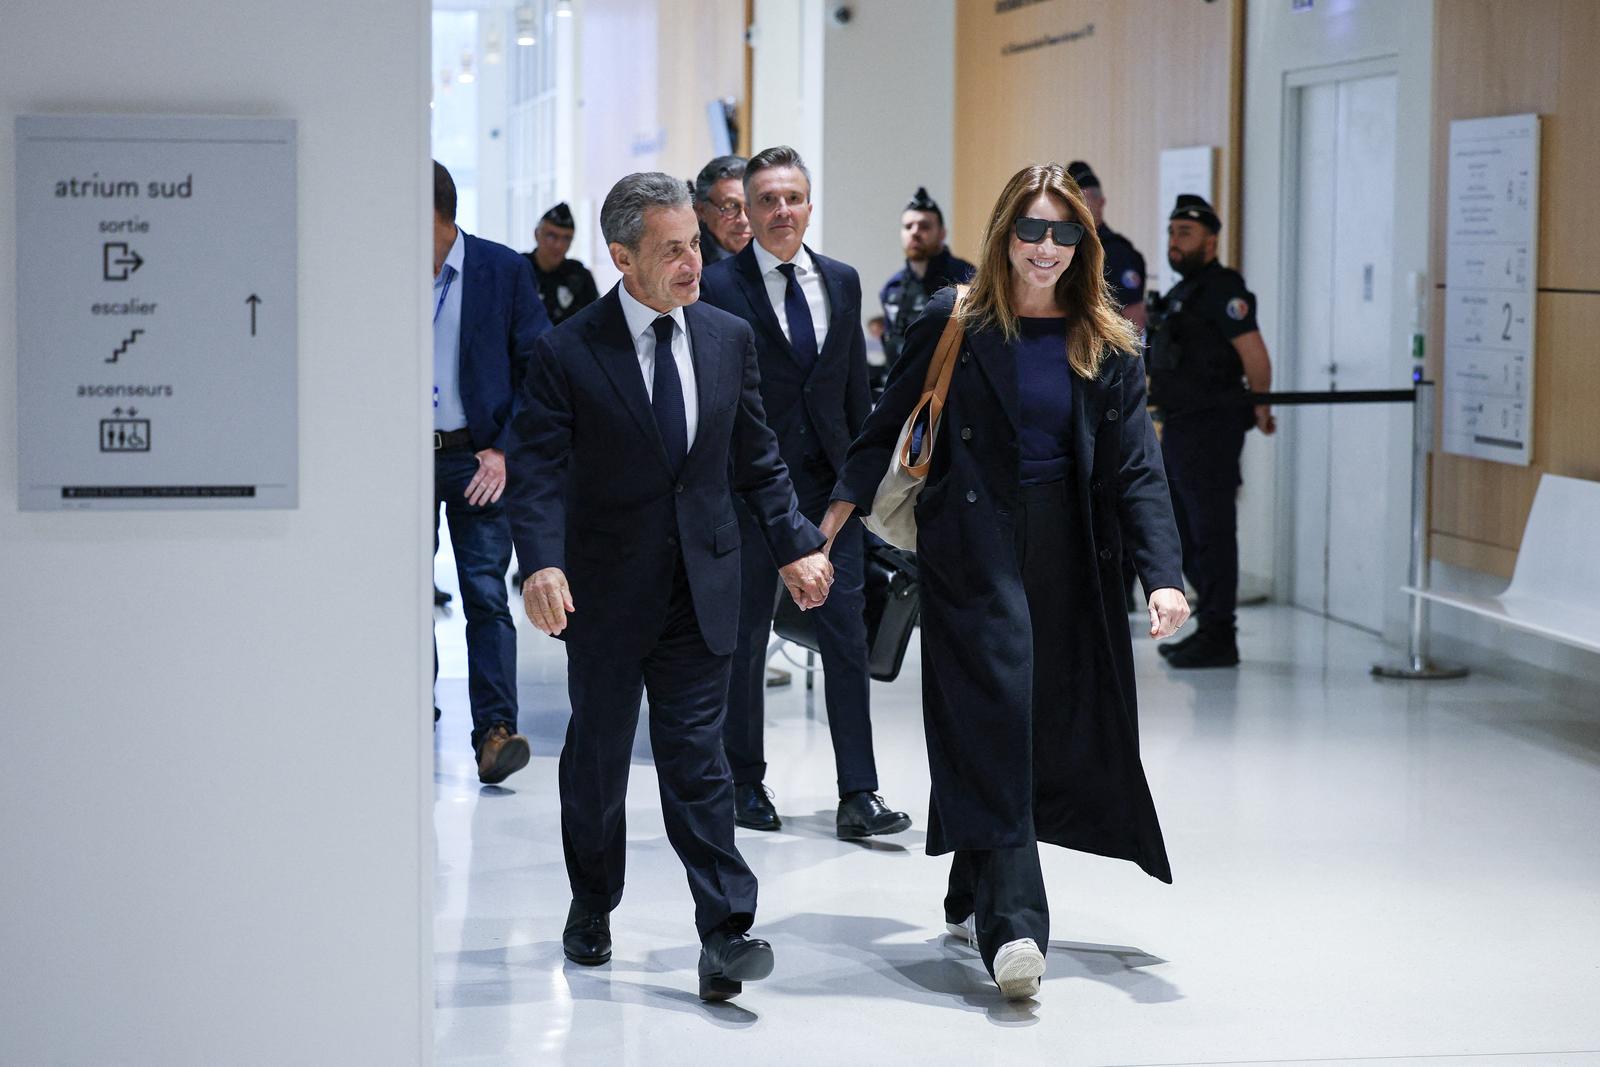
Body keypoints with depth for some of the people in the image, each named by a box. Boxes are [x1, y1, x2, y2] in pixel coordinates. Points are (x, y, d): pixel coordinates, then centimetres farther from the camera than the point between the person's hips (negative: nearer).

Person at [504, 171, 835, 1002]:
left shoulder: (729, 339, 4)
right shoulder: (567, 353, -10)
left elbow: (755, 457, 12)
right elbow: (538, 470, -15)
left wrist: (794, 546, 6)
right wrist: (542, 564, -30)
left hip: (702, 587, 2)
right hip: (607, 591, -2)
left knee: (696, 755, -2)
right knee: (597, 755, 12)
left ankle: (725, 932, -5)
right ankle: (591, 906, 31)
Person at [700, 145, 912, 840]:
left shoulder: (842, 282, 10)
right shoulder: (718, 286, -5)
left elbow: (856, 385, 14)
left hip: (829, 483, 4)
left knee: (847, 633, -2)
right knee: (744, 639, 8)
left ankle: (858, 796, -1)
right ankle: (745, 783, 21)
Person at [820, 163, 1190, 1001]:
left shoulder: (1106, 346, 4)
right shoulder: (953, 323, -1)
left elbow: (1136, 469, -1)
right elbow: (892, 420, 6)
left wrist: (1163, 576, -11)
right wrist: (845, 501, -6)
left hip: (1067, 553, 4)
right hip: (973, 545, -3)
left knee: (1054, 727, 8)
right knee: (995, 715, -11)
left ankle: (972, 899, 26)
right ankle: (1012, 926, -16)